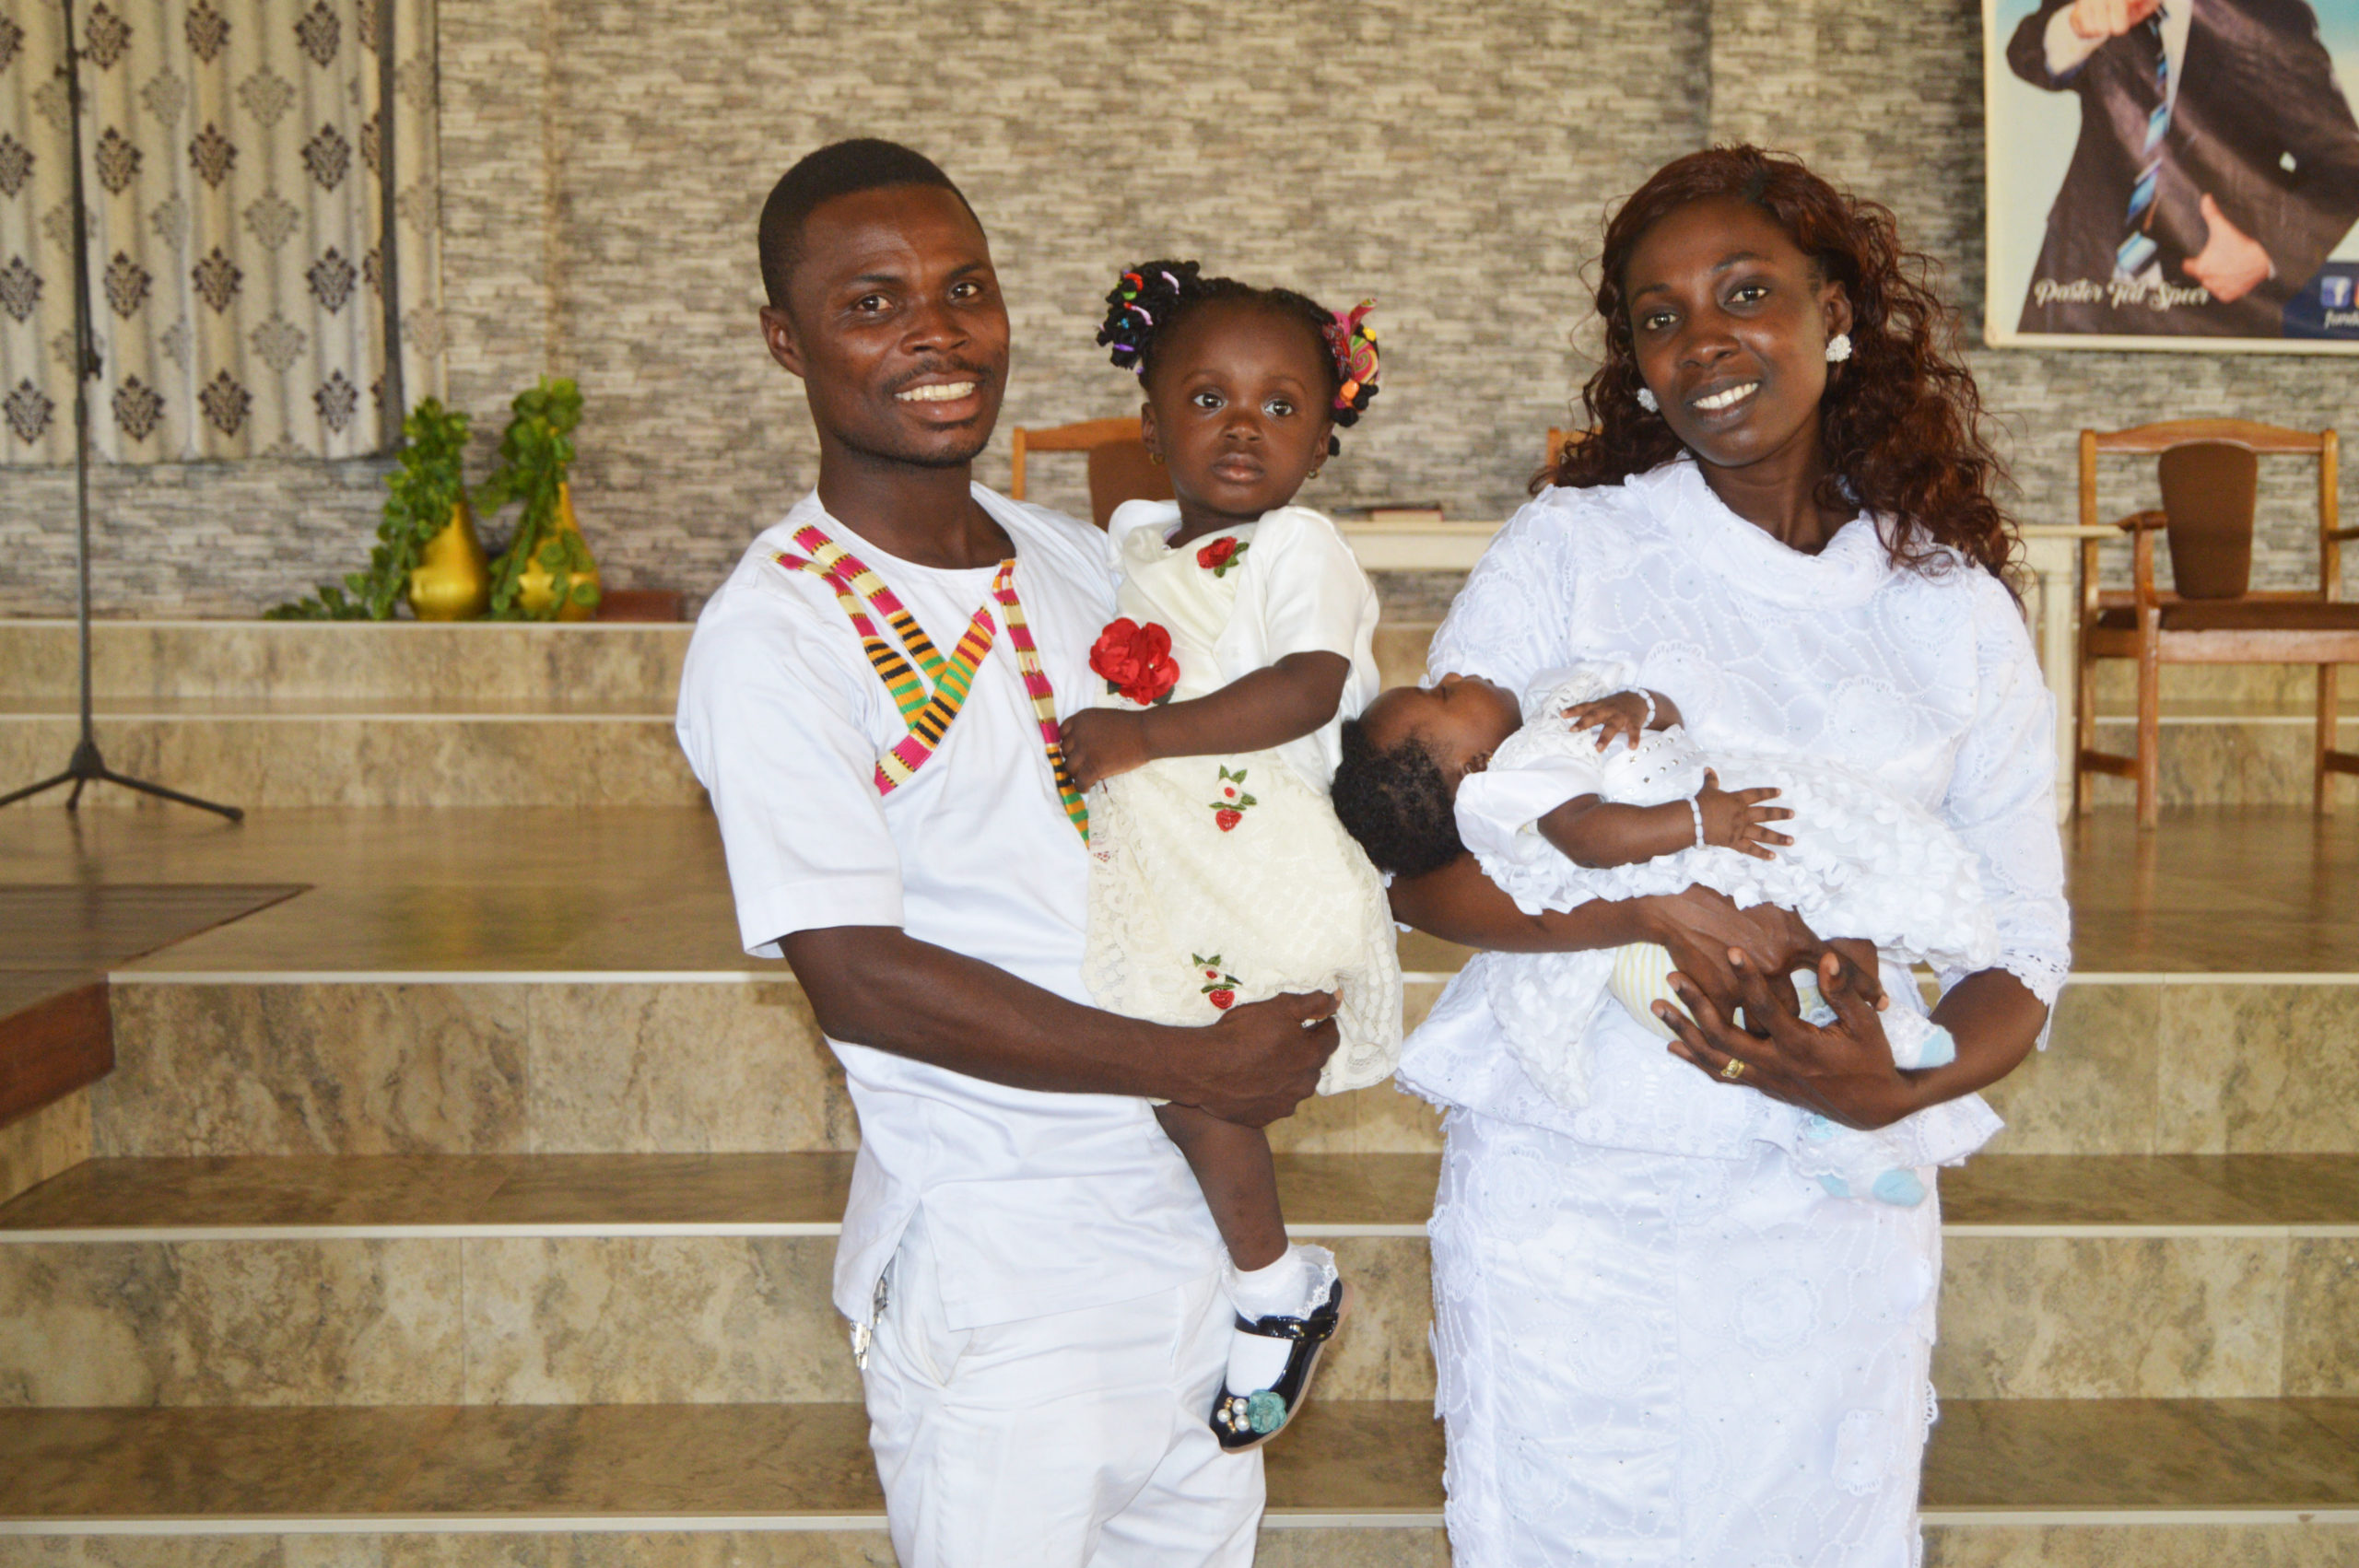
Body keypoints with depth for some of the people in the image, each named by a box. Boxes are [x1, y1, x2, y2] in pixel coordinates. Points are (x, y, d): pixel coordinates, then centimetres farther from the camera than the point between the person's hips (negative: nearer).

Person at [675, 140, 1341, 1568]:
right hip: (998, 1276, -6)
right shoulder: (772, 633, -15)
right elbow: (860, 980, -20)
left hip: (1194, 1217, 7)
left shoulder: (1079, 562, 6)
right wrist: (1197, 1066, -19)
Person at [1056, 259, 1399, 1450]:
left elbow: (1307, 687, -21)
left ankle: (1278, 1287, 7)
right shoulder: (1131, 539, 16)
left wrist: (1140, 735, -21)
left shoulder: (1298, 548, -7)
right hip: (1146, 858, 8)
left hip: (1250, 856, -7)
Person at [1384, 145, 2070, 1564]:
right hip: (1571, 1206, -2)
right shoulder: (1567, 552, -2)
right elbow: (1414, 860, -6)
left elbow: (2024, 951, 6)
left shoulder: (1957, 612, 4)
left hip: (1839, 1217, 2)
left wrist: (1903, 1092, -14)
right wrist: (1652, 906, -22)